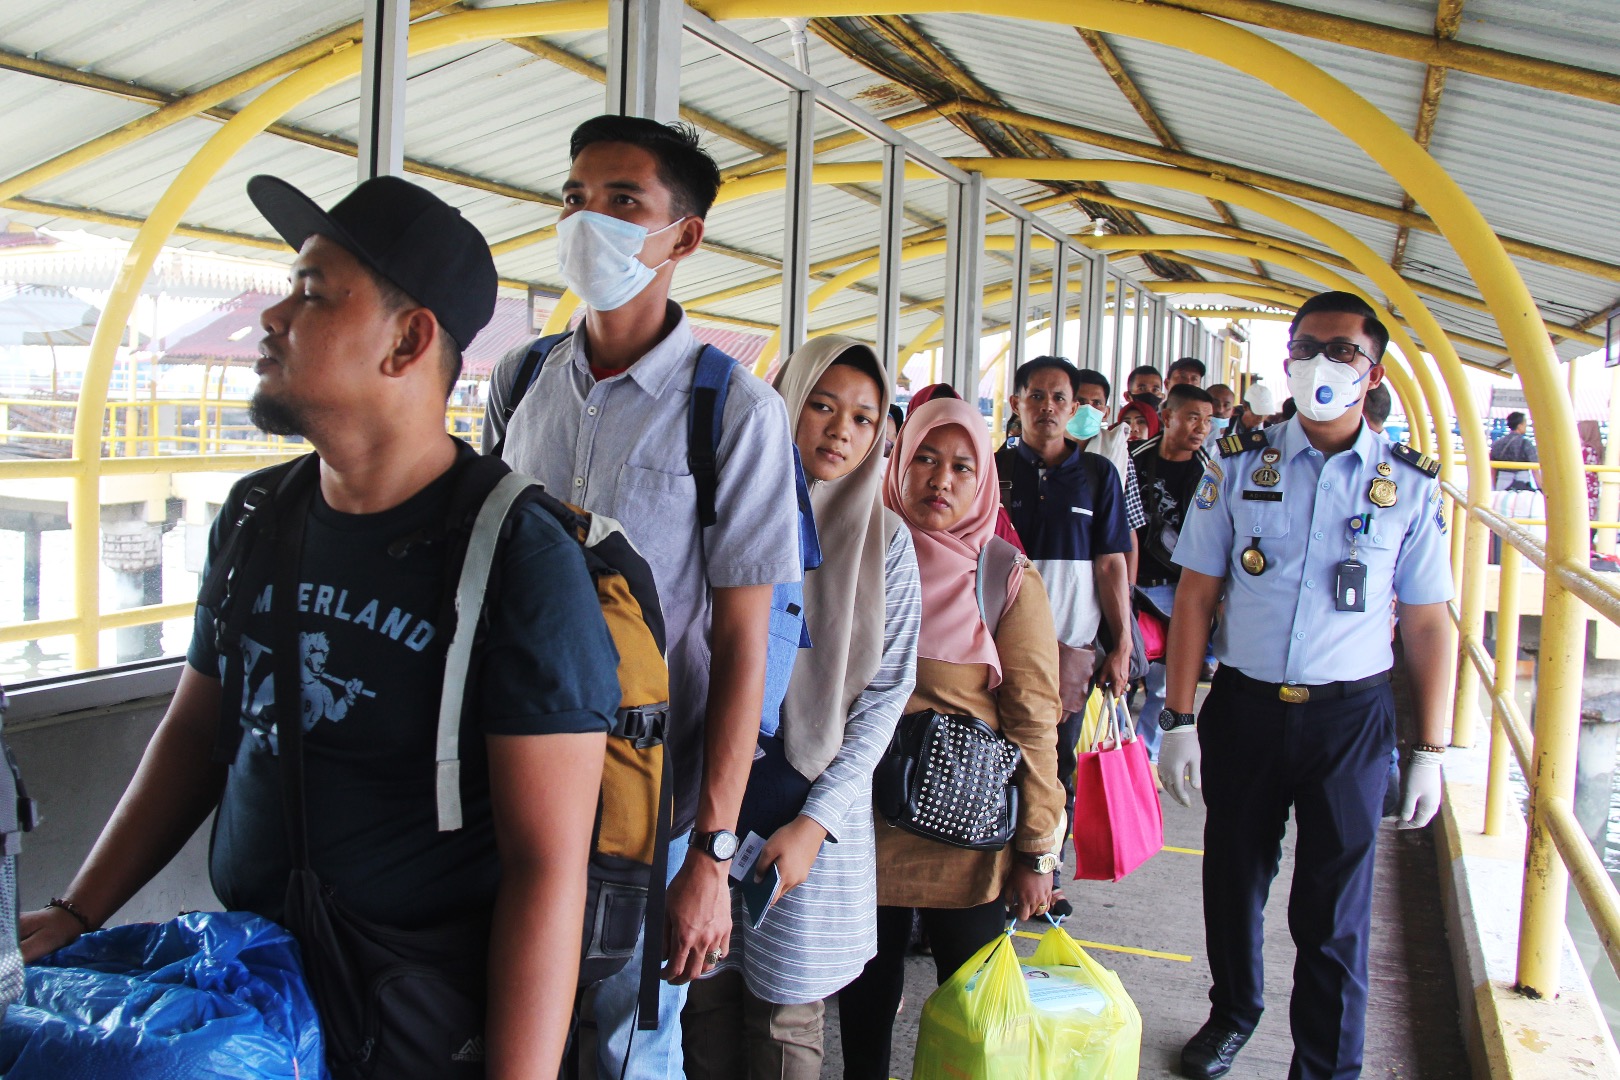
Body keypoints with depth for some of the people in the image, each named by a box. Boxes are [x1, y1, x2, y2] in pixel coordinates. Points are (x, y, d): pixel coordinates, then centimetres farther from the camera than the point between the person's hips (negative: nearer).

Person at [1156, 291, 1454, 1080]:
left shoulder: (1409, 485, -1)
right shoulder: (1238, 466, -1)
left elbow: (1427, 623, 2)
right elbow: (1196, 595, -1)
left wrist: (1429, 751, 0)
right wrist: (1178, 718, -4)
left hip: (1351, 717, -1)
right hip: (1245, 706, 1)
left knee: (1333, 905, 6)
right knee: (1234, 876, 17)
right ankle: (1233, 1012, 43)